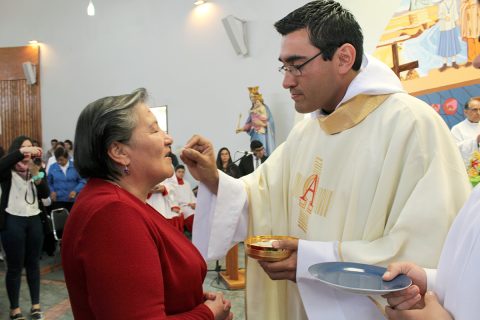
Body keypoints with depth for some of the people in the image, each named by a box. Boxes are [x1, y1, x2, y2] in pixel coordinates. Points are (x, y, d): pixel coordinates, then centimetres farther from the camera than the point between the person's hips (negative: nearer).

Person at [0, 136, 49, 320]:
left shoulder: (36, 169, 9)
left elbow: (45, 194, -3)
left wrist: (37, 175, -18)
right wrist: (21, 152, -34)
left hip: (34, 220, 4)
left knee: (33, 264, 11)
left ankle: (36, 305, 22)